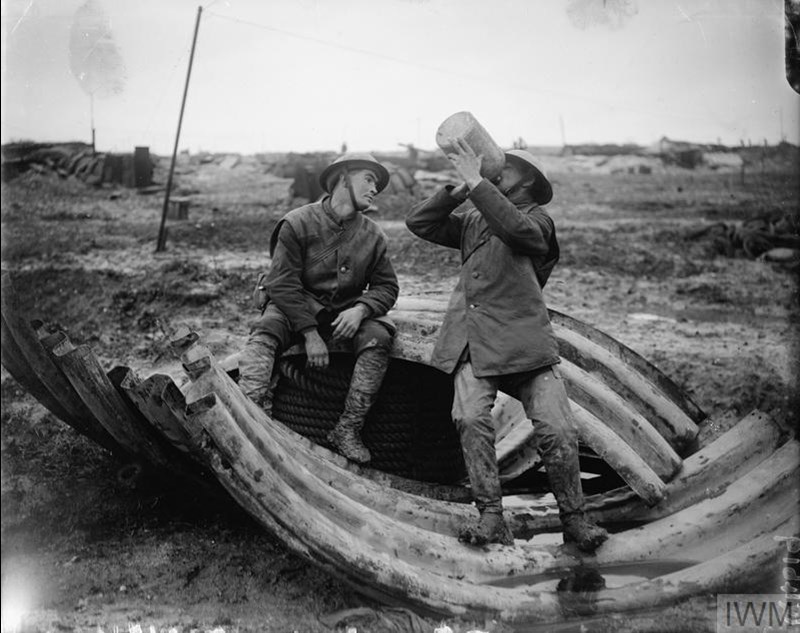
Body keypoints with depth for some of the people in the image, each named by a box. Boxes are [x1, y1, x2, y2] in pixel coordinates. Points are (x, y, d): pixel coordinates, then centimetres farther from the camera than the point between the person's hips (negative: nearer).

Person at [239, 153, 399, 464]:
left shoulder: (372, 235, 2)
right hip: (296, 308, -2)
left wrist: (360, 309, -19)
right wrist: (310, 334, -20)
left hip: (345, 312, 3)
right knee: (263, 335, -30)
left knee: (378, 337, -25)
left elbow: (386, 285, 4)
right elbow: (283, 284, -14)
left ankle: (347, 430, -23)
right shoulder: (298, 223, -11)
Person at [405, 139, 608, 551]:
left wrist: (476, 183, -16)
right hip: (471, 342, 3)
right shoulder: (470, 220, 23)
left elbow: (515, 227, -16)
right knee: (471, 417, -21)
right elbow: (419, 222, 17)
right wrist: (456, 192, 7)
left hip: (523, 342, -3)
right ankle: (492, 518, -15)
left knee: (556, 429, -11)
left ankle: (574, 519, 7)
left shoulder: (536, 219, 7)